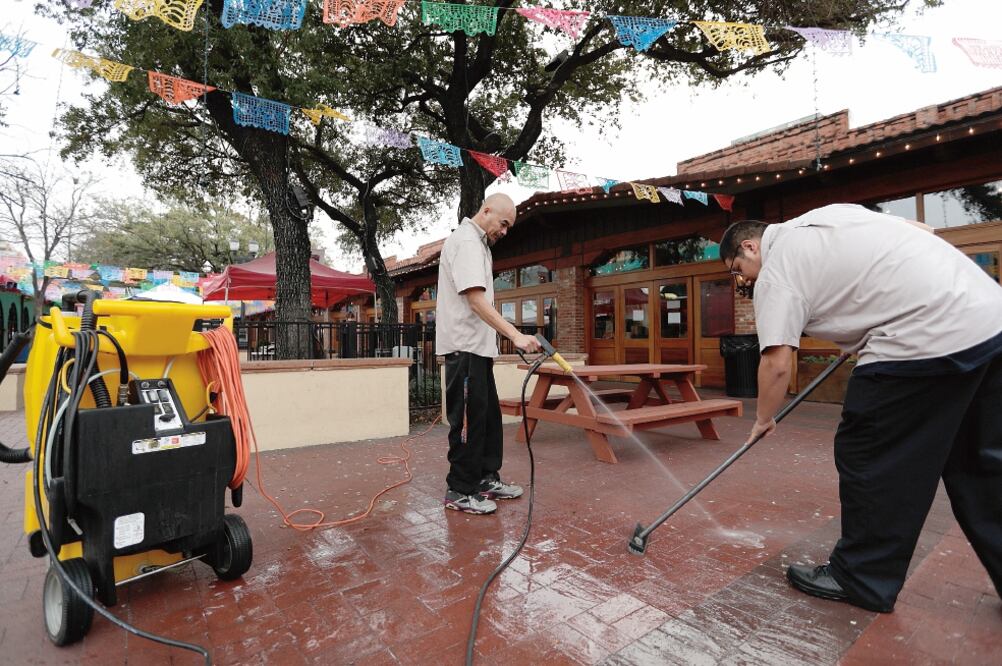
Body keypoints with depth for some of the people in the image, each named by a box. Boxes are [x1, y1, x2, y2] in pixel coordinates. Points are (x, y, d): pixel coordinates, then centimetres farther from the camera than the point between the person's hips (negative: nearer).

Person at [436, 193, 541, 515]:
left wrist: (495, 340, 22)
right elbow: (475, 299, -25)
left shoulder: (478, 243, 20)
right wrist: (515, 335, -31)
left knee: (488, 416, 14)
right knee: (469, 419, -4)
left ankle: (486, 478, 25)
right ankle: (460, 491, 8)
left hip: (477, 347, 10)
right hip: (465, 347, -10)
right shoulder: (466, 241, -13)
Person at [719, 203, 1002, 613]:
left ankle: (862, 581, 17)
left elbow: (776, 365, -10)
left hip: (925, 343, -9)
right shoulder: (828, 214, 18)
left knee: (869, 459, 3)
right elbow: (924, 231, 23)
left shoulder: (775, 273, -6)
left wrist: (762, 420, 6)